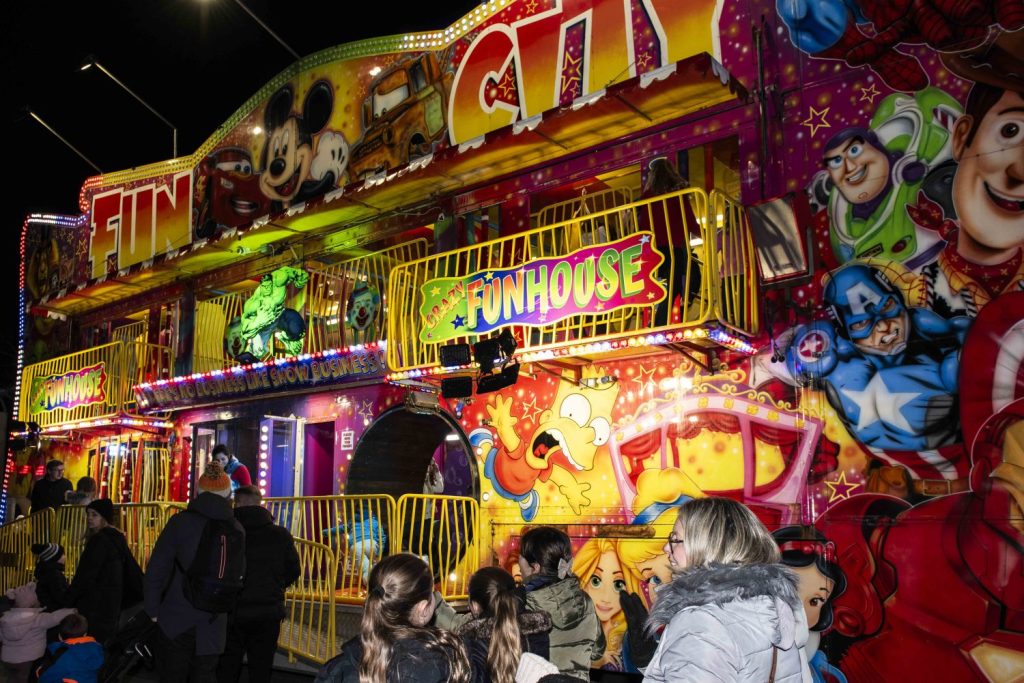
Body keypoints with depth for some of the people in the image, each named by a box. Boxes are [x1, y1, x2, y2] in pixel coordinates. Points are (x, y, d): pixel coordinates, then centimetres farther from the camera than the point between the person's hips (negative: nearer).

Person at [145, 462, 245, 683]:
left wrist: (153, 611, 2)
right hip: (213, 626, 2)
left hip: (175, 622, -2)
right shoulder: (237, 530, -1)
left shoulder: (180, 522, -8)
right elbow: (239, 576, 4)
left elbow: (156, 570, -7)